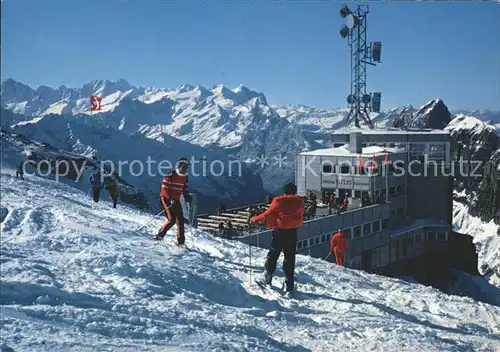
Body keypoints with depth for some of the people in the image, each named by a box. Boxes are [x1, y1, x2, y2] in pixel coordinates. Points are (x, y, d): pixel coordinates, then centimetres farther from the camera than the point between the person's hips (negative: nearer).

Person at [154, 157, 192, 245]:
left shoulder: (185, 177, 8)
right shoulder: (171, 175, -14)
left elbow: (185, 188, 19)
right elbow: (164, 187, -19)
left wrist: (187, 197, 0)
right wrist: (170, 199, -28)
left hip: (176, 200, 7)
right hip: (166, 198, -7)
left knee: (180, 220, -1)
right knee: (172, 219, -16)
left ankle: (181, 241, 4)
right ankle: (160, 235, 2)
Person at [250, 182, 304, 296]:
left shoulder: (278, 201, -5)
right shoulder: (299, 202, 3)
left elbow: (268, 213, -5)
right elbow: (300, 217, 13)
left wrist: (255, 219, 7)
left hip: (279, 231, -2)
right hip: (292, 232, 2)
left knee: (272, 255, 14)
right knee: (290, 259, 6)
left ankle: (267, 277, 13)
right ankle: (289, 287, 5)